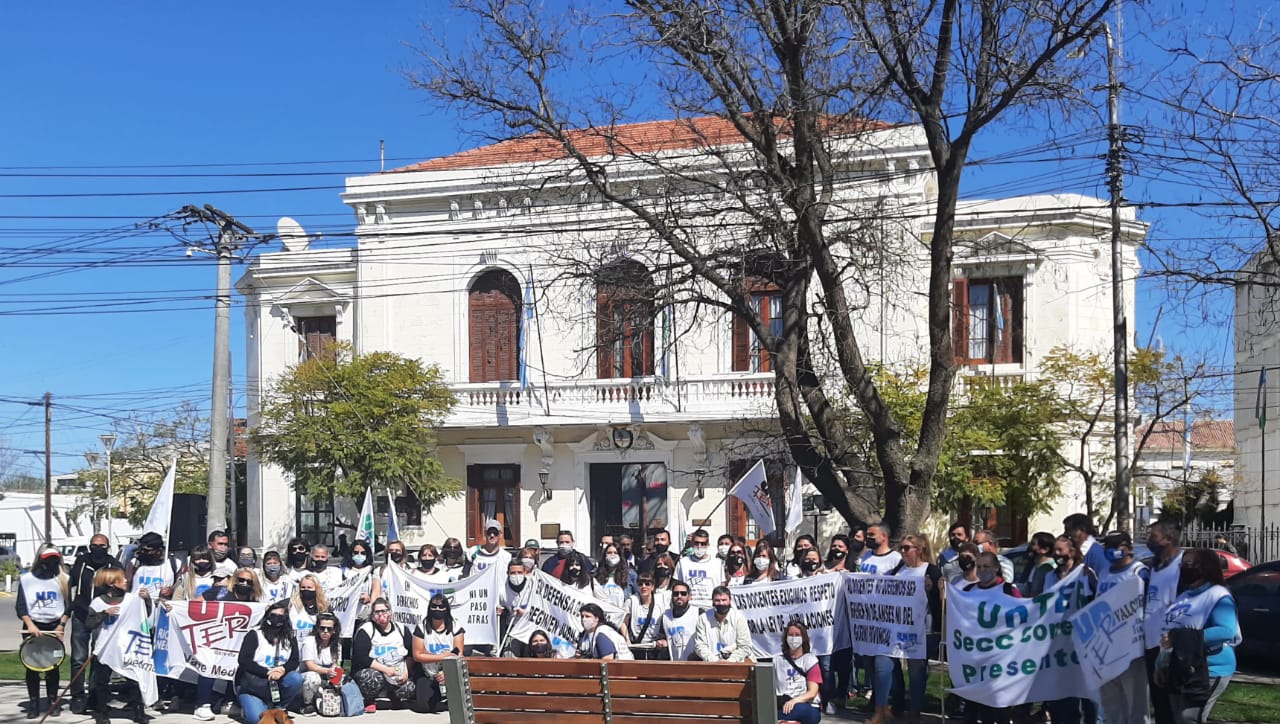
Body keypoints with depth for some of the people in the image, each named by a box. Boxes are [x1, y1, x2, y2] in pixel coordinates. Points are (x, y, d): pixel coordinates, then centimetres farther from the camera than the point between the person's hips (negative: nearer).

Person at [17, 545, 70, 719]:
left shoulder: (62, 579, 6)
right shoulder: (26, 579, 3)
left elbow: (68, 606, 8)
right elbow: (20, 607, -1)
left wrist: (61, 626, -5)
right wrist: (30, 625, -15)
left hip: (54, 627, 1)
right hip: (32, 627, 0)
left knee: (52, 666, 1)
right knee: (32, 667, -2)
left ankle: (52, 703, 9)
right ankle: (34, 704, 4)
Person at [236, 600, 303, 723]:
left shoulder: (290, 639, 6)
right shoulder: (254, 635, -7)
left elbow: (294, 661, -1)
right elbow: (244, 661, -15)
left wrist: (283, 670, -24)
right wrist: (268, 673, -23)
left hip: (277, 682, 4)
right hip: (251, 684, -4)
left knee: (296, 678, -27)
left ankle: (277, 707, -7)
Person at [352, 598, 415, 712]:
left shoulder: (401, 629, 9)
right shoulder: (365, 631, -3)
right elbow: (360, 658, -14)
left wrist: (406, 671, -9)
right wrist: (385, 669, -20)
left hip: (397, 676, 4)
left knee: (409, 688, -23)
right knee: (374, 676, -37)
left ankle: (395, 699, 14)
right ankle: (369, 702, -5)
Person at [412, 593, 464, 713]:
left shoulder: (455, 628, -2)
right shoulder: (422, 628, -2)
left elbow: (458, 656, -9)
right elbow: (417, 655, -7)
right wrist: (442, 657, -16)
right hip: (429, 677, 0)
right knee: (424, 705, -25)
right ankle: (451, 703, 5)